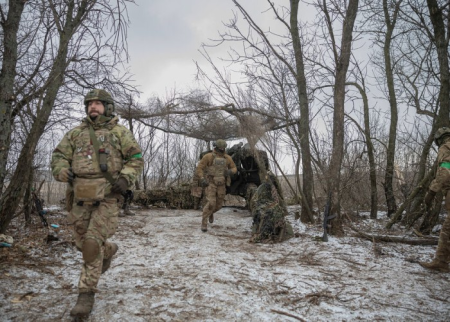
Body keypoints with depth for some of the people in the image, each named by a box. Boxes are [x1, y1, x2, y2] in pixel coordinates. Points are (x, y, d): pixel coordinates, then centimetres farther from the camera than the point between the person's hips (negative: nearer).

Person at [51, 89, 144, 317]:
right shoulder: (75, 133, 13)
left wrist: (125, 178, -14)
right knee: (82, 242, 13)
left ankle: (86, 294, 2)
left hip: (107, 197, -4)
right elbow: (59, 156, 14)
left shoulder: (119, 132, 3)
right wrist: (63, 170, -8)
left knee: (93, 243, -11)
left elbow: (136, 158, 2)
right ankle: (108, 250, 46)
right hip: (81, 197, 5)